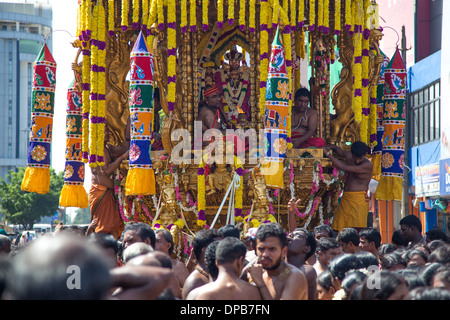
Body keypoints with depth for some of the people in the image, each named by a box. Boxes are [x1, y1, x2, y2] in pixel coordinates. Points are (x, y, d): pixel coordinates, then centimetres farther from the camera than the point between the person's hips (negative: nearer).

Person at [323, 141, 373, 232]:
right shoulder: (349, 156, 7)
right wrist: (329, 148, 6)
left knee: (358, 230, -17)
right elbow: (337, 149, 29)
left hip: (359, 200, -6)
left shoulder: (368, 165, -14)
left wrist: (328, 154, -12)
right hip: (345, 198, 6)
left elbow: (344, 167, -19)